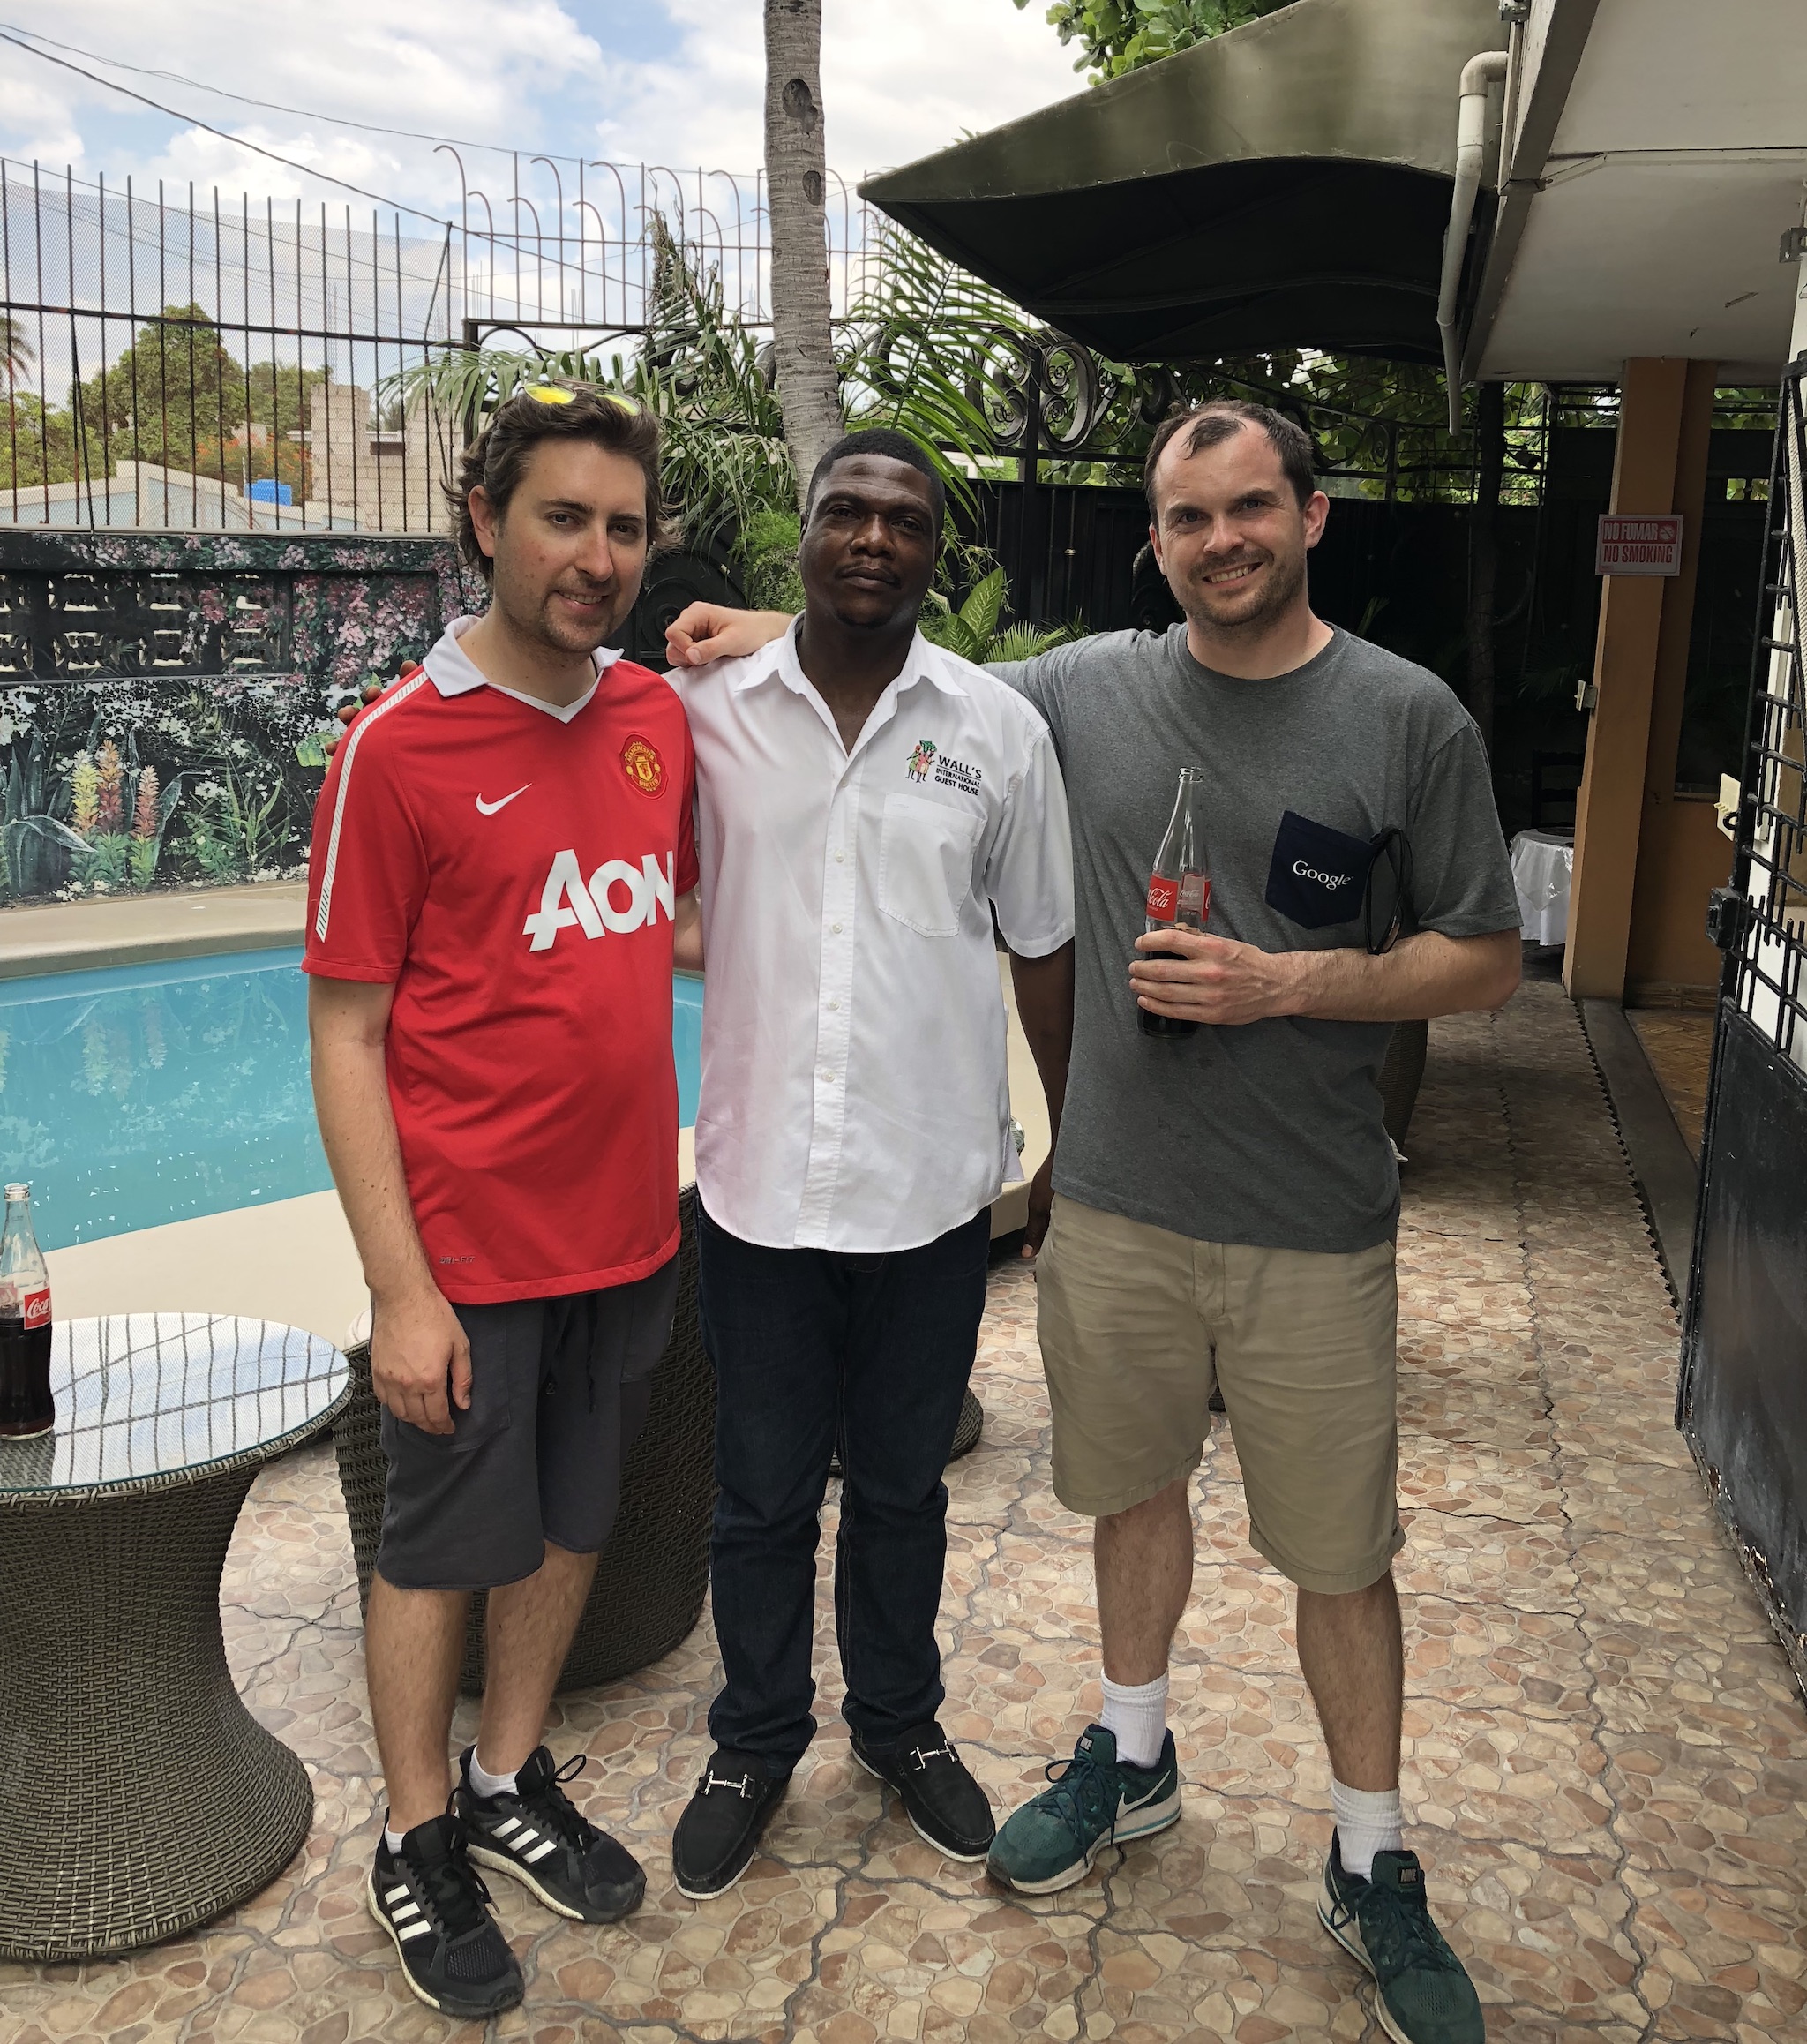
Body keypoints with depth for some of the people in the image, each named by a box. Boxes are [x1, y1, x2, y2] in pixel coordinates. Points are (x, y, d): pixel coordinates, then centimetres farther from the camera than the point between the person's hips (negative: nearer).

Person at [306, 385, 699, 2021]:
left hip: (629, 1228, 5)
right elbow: (347, 1038, -13)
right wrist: (400, 1289, -15)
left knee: (572, 1519, 19)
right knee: (441, 1548, 12)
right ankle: (421, 1846, 34)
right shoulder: (399, 746, -14)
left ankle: (511, 1781, 42)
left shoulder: (659, 716, 2)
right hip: (471, 1247, -5)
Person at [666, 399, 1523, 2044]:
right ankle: (1133, 1759, 45)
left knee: (1340, 1553, 8)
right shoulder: (1087, 687, 2)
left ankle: (1372, 1866, 30)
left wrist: (1288, 985, -16)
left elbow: (1488, 960, -3)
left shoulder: (1409, 718, -6)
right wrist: (768, 632, 8)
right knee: (1134, 1489, 20)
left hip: (1314, 1232, -2)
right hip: (1116, 1205, 3)